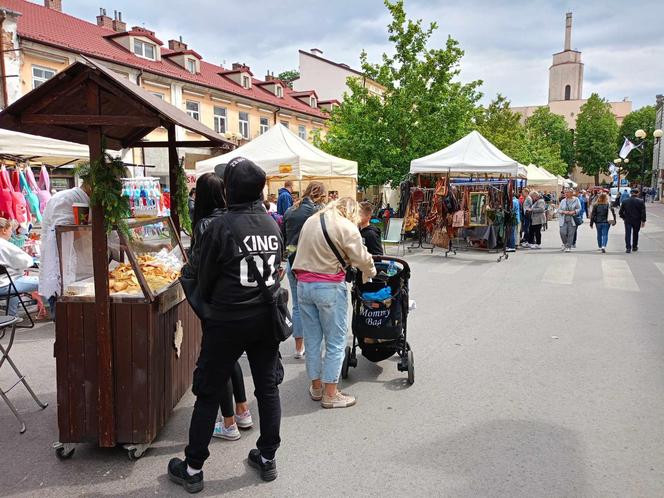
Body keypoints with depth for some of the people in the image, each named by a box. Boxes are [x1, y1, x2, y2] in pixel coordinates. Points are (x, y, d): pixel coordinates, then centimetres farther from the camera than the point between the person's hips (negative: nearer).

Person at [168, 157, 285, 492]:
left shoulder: (220, 226, -13)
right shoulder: (273, 225, 1)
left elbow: (205, 279, -4)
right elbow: (276, 270, 7)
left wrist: (210, 305, 14)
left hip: (228, 320, -4)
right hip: (267, 317, 5)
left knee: (208, 394, 8)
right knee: (268, 388, 15)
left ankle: (192, 469, 19)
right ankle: (267, 458, 28)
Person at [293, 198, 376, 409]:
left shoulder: (310, 221, 12)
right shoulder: (347, 227, -9)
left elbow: (305, 251, 15)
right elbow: (362, 258, -7)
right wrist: (369, 274, 10)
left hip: (303, 284, 6)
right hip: (329, 288, -6)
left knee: (312, 339, 15)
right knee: (335, 342, 5)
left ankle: (316, 386, 27)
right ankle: (330, 394, 11)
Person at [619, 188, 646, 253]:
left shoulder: (624, 201, -3)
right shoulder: (641, 201, -8)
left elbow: (620, 212, 2)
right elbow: (643, 212, -8)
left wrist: (624, 217, 17)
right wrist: (643, 221, -1)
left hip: (627, 220, 0)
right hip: (637, 220, 0)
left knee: (628, 233, 2)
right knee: (635, 233, 14)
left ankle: (628, 248, -6)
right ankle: (634, 247, 25)